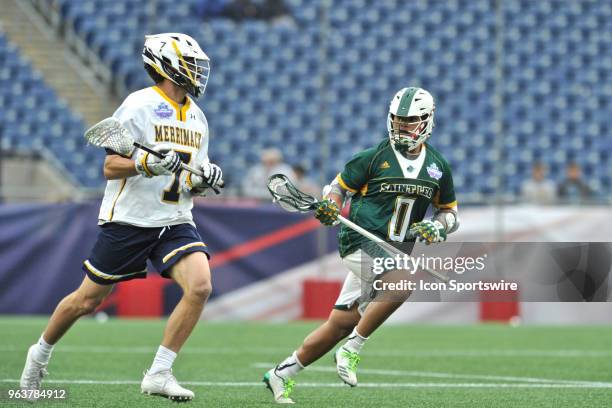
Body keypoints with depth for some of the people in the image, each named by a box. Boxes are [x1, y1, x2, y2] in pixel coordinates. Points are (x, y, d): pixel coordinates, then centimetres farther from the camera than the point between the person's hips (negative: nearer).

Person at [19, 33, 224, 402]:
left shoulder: (197, 118, 11)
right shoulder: (140, 105, -10)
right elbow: (111, 167, -12)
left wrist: (203, 180, -5)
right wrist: (147, 164, -29)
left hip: (175, 221, 5)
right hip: (129, 219, -5)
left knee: (200, 286, -20)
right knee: (86, 301, 5)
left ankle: (159, 374, -12)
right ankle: (40, 353, 34)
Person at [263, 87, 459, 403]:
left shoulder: (437, 167, 8)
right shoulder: (374, 157, -4)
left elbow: (450, 212, 17)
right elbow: (339, 186, 5)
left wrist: (436, 227, -4)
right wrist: (330, 207, -17)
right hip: (361, 243, -5)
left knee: (341, 324, 6)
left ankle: (281, 374, 19)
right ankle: (351, 350, -20)